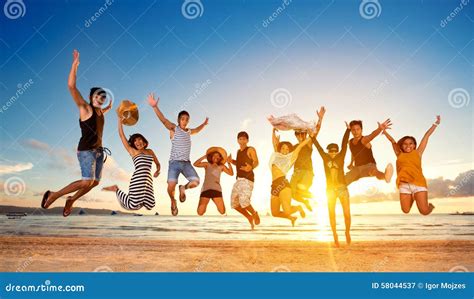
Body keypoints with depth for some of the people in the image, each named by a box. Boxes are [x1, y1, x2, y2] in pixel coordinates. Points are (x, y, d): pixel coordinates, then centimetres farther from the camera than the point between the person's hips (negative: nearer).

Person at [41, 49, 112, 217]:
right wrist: (74, 65, -23)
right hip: (86, 150, -8)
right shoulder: (85, 108, -8)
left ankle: (71, 200, 30)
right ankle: (53, 195, -2)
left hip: (98, 150, 8)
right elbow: (71, 86, -20)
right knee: (87, 181, -19)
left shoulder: (99, 111, 11)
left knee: (94, 182, 10)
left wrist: (109, 108, 27)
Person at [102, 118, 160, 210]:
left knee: (149, 206, -5)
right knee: (132, 206, -10)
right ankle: (116, 190, 16)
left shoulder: (150, 151, 21)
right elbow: (121, 135, 5)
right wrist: (120, 121, 5)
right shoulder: (132, 151, 8)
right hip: (137, 180, -4)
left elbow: (158, 164, 28)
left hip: (148, 180, 5)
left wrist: (157, 171, 8)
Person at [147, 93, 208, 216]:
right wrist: (155, 107, -33)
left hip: (186, 163, 4)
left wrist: (204, 124, 43)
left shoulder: (189, 131, 16)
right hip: (174, 162, -4)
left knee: (195, 182, -14)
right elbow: (163, 119, -18)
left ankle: (183, 188, 21)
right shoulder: (174, 129, -1)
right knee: (171, 186, -17)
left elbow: (197, 130, 42)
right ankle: (173, 201, 17)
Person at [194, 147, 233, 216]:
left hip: (216, 190, 1)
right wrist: (204, 156, -2)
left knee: (222, 212, -10)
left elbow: (231, 173, 3)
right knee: (200, 213, -11)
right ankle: (205, 204, 20)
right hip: (206, 189, -1)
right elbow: (195, 164, -2)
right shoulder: (207, 164, 12)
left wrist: (229, 163, -3)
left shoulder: (221, 166, 14)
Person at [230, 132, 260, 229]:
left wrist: (251, 167, -34)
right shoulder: (239, 151, 20)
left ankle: (255, 214, 3)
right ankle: (249, 217, 20)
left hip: (247, 179, -8)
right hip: (239, 179, 8)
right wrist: (231, 161, 14)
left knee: (243, 201, -24)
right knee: (234, 203, 4)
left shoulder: (251, 149, -1)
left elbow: (256, 162, -13)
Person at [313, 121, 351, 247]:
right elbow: (318, 146, 6)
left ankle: (347, 232, 22)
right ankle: (335, 235, 16)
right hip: (330, 189, 1)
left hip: (342, 188, -1)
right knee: (331, 214, 2)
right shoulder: (325, 158, 4)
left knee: (347, 213, -2)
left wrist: (348, 130, -10)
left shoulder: (340, 157, 2)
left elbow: (344, 144, -5)